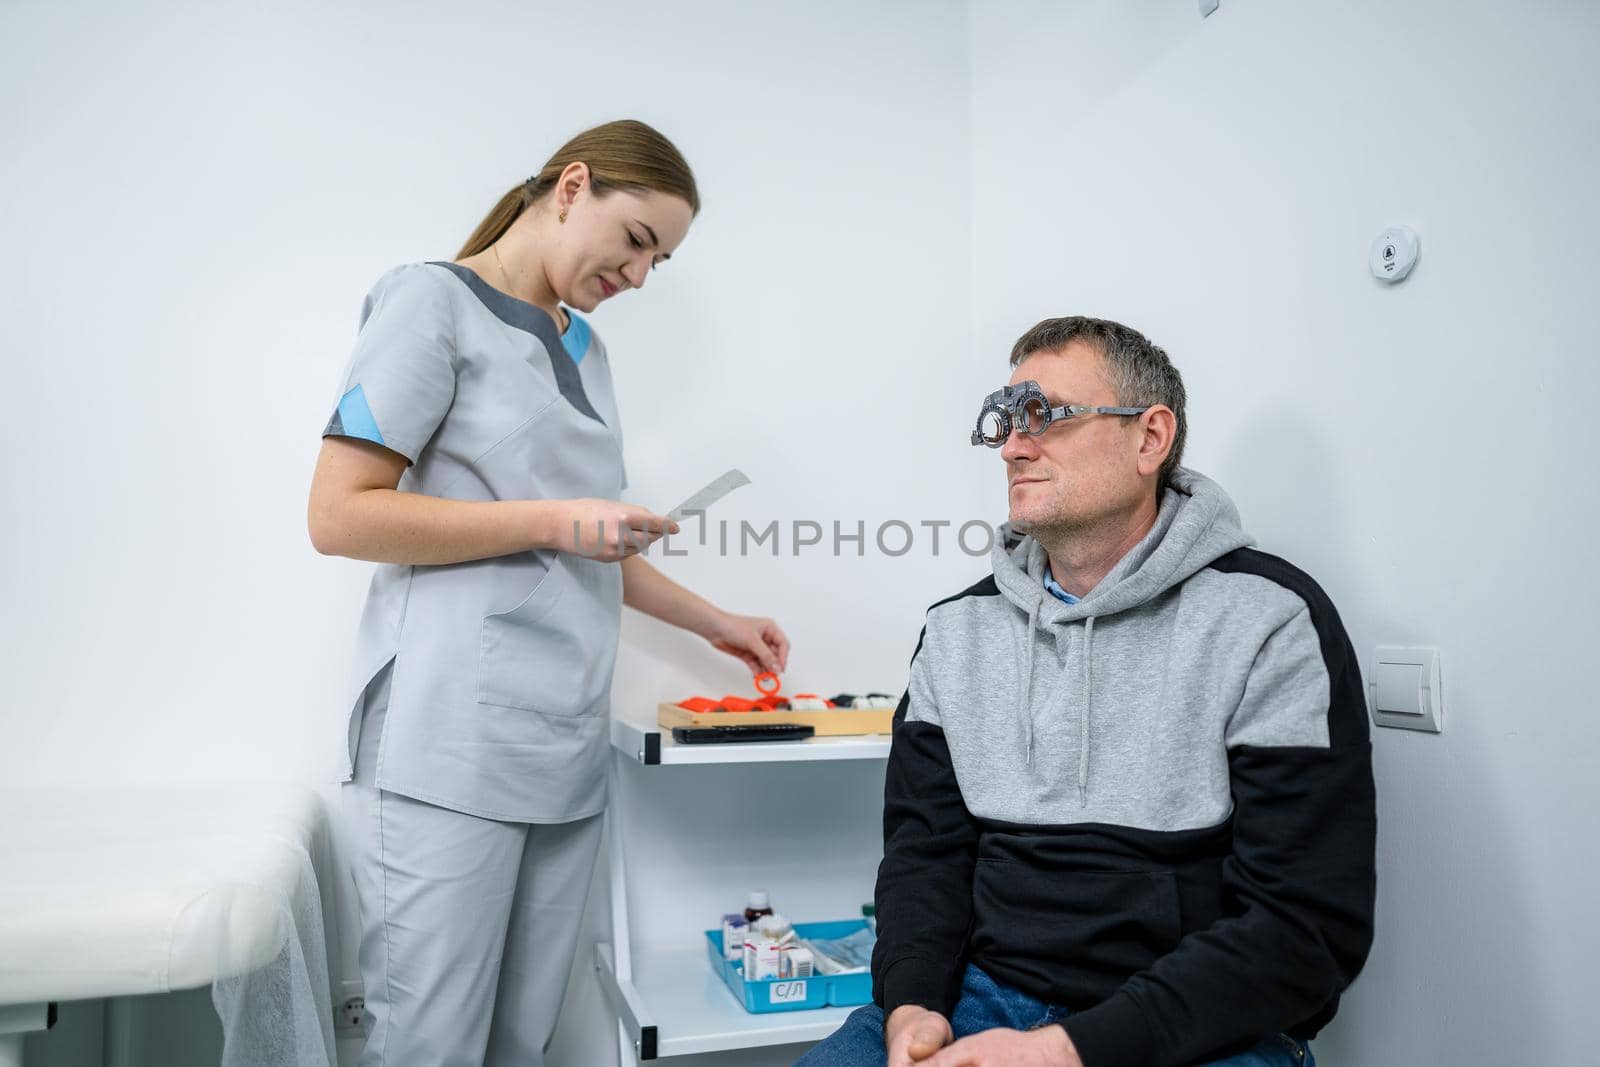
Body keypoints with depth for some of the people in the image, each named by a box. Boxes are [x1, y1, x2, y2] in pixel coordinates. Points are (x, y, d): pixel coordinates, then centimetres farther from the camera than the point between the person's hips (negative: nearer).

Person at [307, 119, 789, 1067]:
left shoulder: (585, 347, 18)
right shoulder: (432, 301, -2)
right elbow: (339, 515, -9)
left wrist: (717, 623, 21)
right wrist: (552, 520, -12)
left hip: (567, 752, 7)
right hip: (450, 750, -6)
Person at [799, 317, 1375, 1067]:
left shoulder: (1270, 620, -8)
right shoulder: (958, 628, 6)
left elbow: (1310, 929, -13)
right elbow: (924, 849, 7)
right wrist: (910, 1005, -12)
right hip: (982, 997, 3)